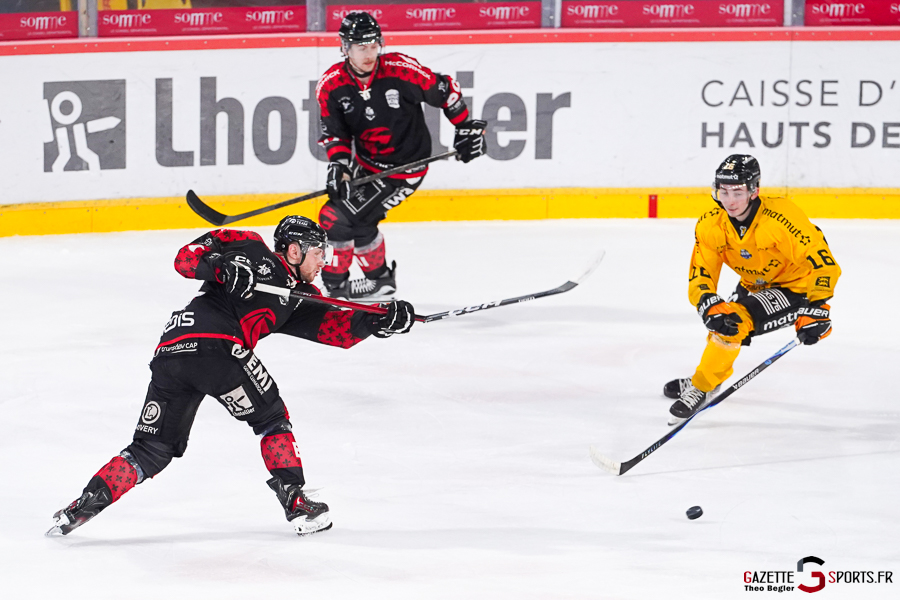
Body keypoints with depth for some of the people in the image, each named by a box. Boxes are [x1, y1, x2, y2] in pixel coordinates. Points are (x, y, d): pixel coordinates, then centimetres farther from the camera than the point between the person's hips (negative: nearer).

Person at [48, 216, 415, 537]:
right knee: (271, 418, 9)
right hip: (212, 343, -8)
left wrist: (379, 320, 8)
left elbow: (338, 329, 21)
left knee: (153, 450, 11)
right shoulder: (253, 252, 9)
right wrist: (221, 266, -16)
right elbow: (186, 257, 2)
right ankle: (296, 504, 7)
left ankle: (85, 505, -1)